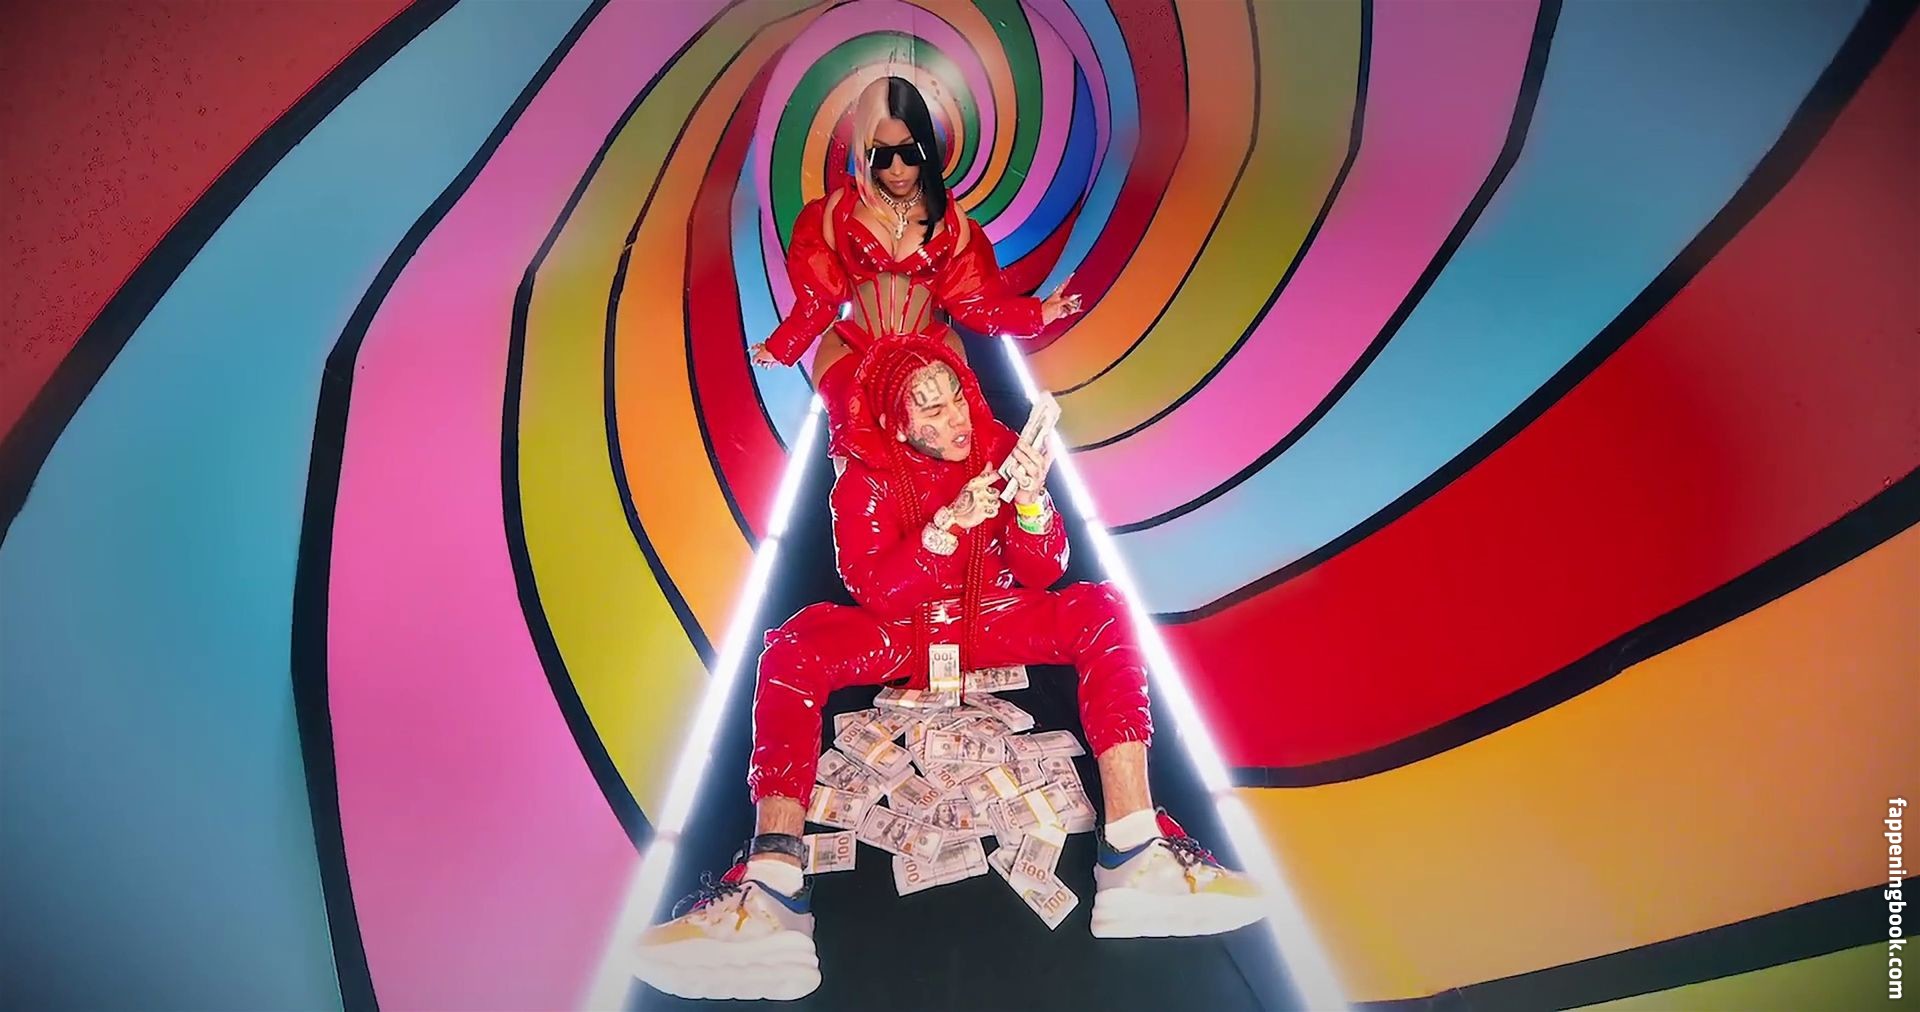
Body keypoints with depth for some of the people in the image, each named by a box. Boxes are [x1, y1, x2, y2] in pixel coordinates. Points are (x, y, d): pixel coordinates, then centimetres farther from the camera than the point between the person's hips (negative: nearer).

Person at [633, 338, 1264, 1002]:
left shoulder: (1000, 450, -6)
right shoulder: (866, 479, -10)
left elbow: (1041, 573, -8)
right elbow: (873, 592, -21)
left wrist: (1032, 504, -29)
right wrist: (949, 523, -33)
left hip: (992, 622, 2)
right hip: (899, 634, -1)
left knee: (1102, 612, -26)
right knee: (793, 648, -31)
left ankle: (1136, 860, -39)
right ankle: (773, 886, -46)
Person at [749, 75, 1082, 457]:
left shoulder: (948, 217, 4)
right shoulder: (840, 209, 3)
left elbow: (974, 299, 5)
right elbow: (820, 295, 10)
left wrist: (1039, 312, -3)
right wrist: (780, 347, 8)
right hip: (853, 352, 0)